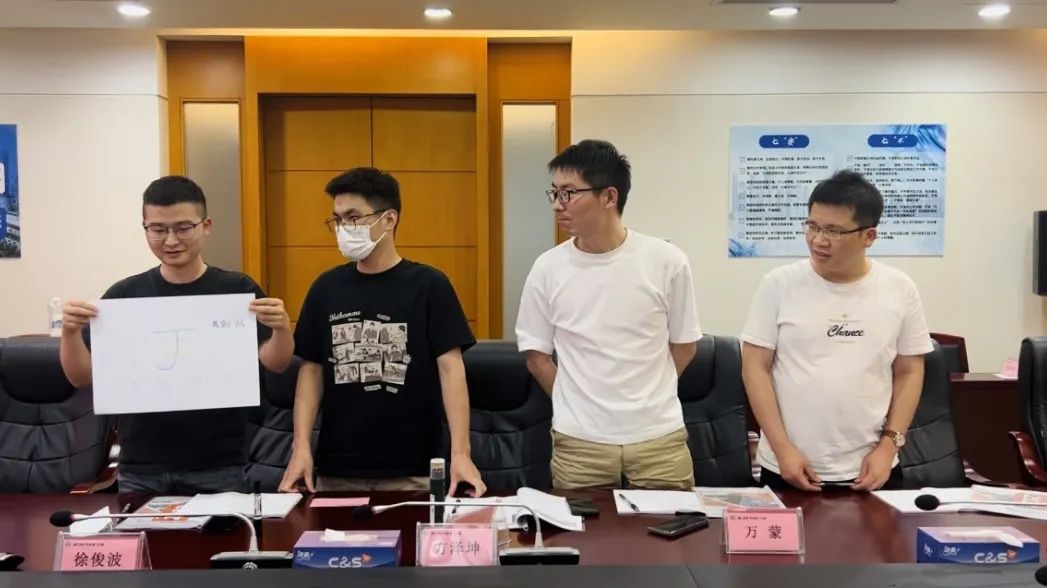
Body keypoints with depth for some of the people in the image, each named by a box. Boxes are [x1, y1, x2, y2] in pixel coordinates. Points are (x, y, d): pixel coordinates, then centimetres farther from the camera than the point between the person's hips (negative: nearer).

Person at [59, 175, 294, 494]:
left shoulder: (237, 290, -3)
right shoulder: (123, 295, 2)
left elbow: (275, 364, -9)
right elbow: (81, 377, 3)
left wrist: (282, 328, -30)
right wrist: (70, 331, -16)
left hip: (217, 469, -2)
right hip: (139, 471, 2)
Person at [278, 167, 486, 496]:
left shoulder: (428, 285, -4)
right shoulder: (327, 287, 5)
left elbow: (451, 368, -9)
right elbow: (312, 369, 7)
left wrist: (460, 452, -18)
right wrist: (301, 447, -2)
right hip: (337, 469, 3)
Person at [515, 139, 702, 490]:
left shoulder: (667, 262, -6)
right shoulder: (548, 268, -3)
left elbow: (685, 345, 6)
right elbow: (536, 355, 6)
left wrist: (645, 396, 10)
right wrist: (578, 405, 6)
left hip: (659, 438, 0)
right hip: (578, 442, 1)